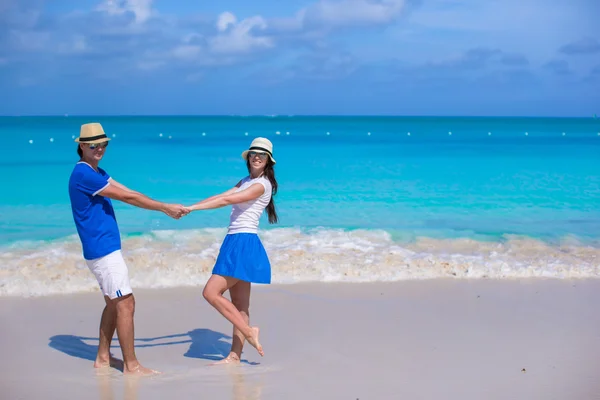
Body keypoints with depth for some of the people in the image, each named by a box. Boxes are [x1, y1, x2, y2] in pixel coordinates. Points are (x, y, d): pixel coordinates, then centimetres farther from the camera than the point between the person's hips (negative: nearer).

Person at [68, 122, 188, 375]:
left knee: (114, 303, 16)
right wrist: (165, 208, -11)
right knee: (125, 303, -7)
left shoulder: (96, 172, 15)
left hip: (105, 248, 10)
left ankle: (103, 358, 23)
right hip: (103, 250, -10)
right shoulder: (83, 174, -17)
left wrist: (166, 208, 4)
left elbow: (129, 193, 11)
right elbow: (127, 198, -16)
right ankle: (131, 365, -1)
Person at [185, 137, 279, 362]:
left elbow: (227, 200, -18)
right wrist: (189, 207, 1)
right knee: (240, 305, 8)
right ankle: (235, 355, 11)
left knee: (211, 292, -12)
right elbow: (220, 196, 12)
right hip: (235, 243, 9)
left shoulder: (262, 185, -10)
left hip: (244, 244, -9)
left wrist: (193, 208, -19)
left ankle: (249, 331, -6)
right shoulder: (246, 182, 19)